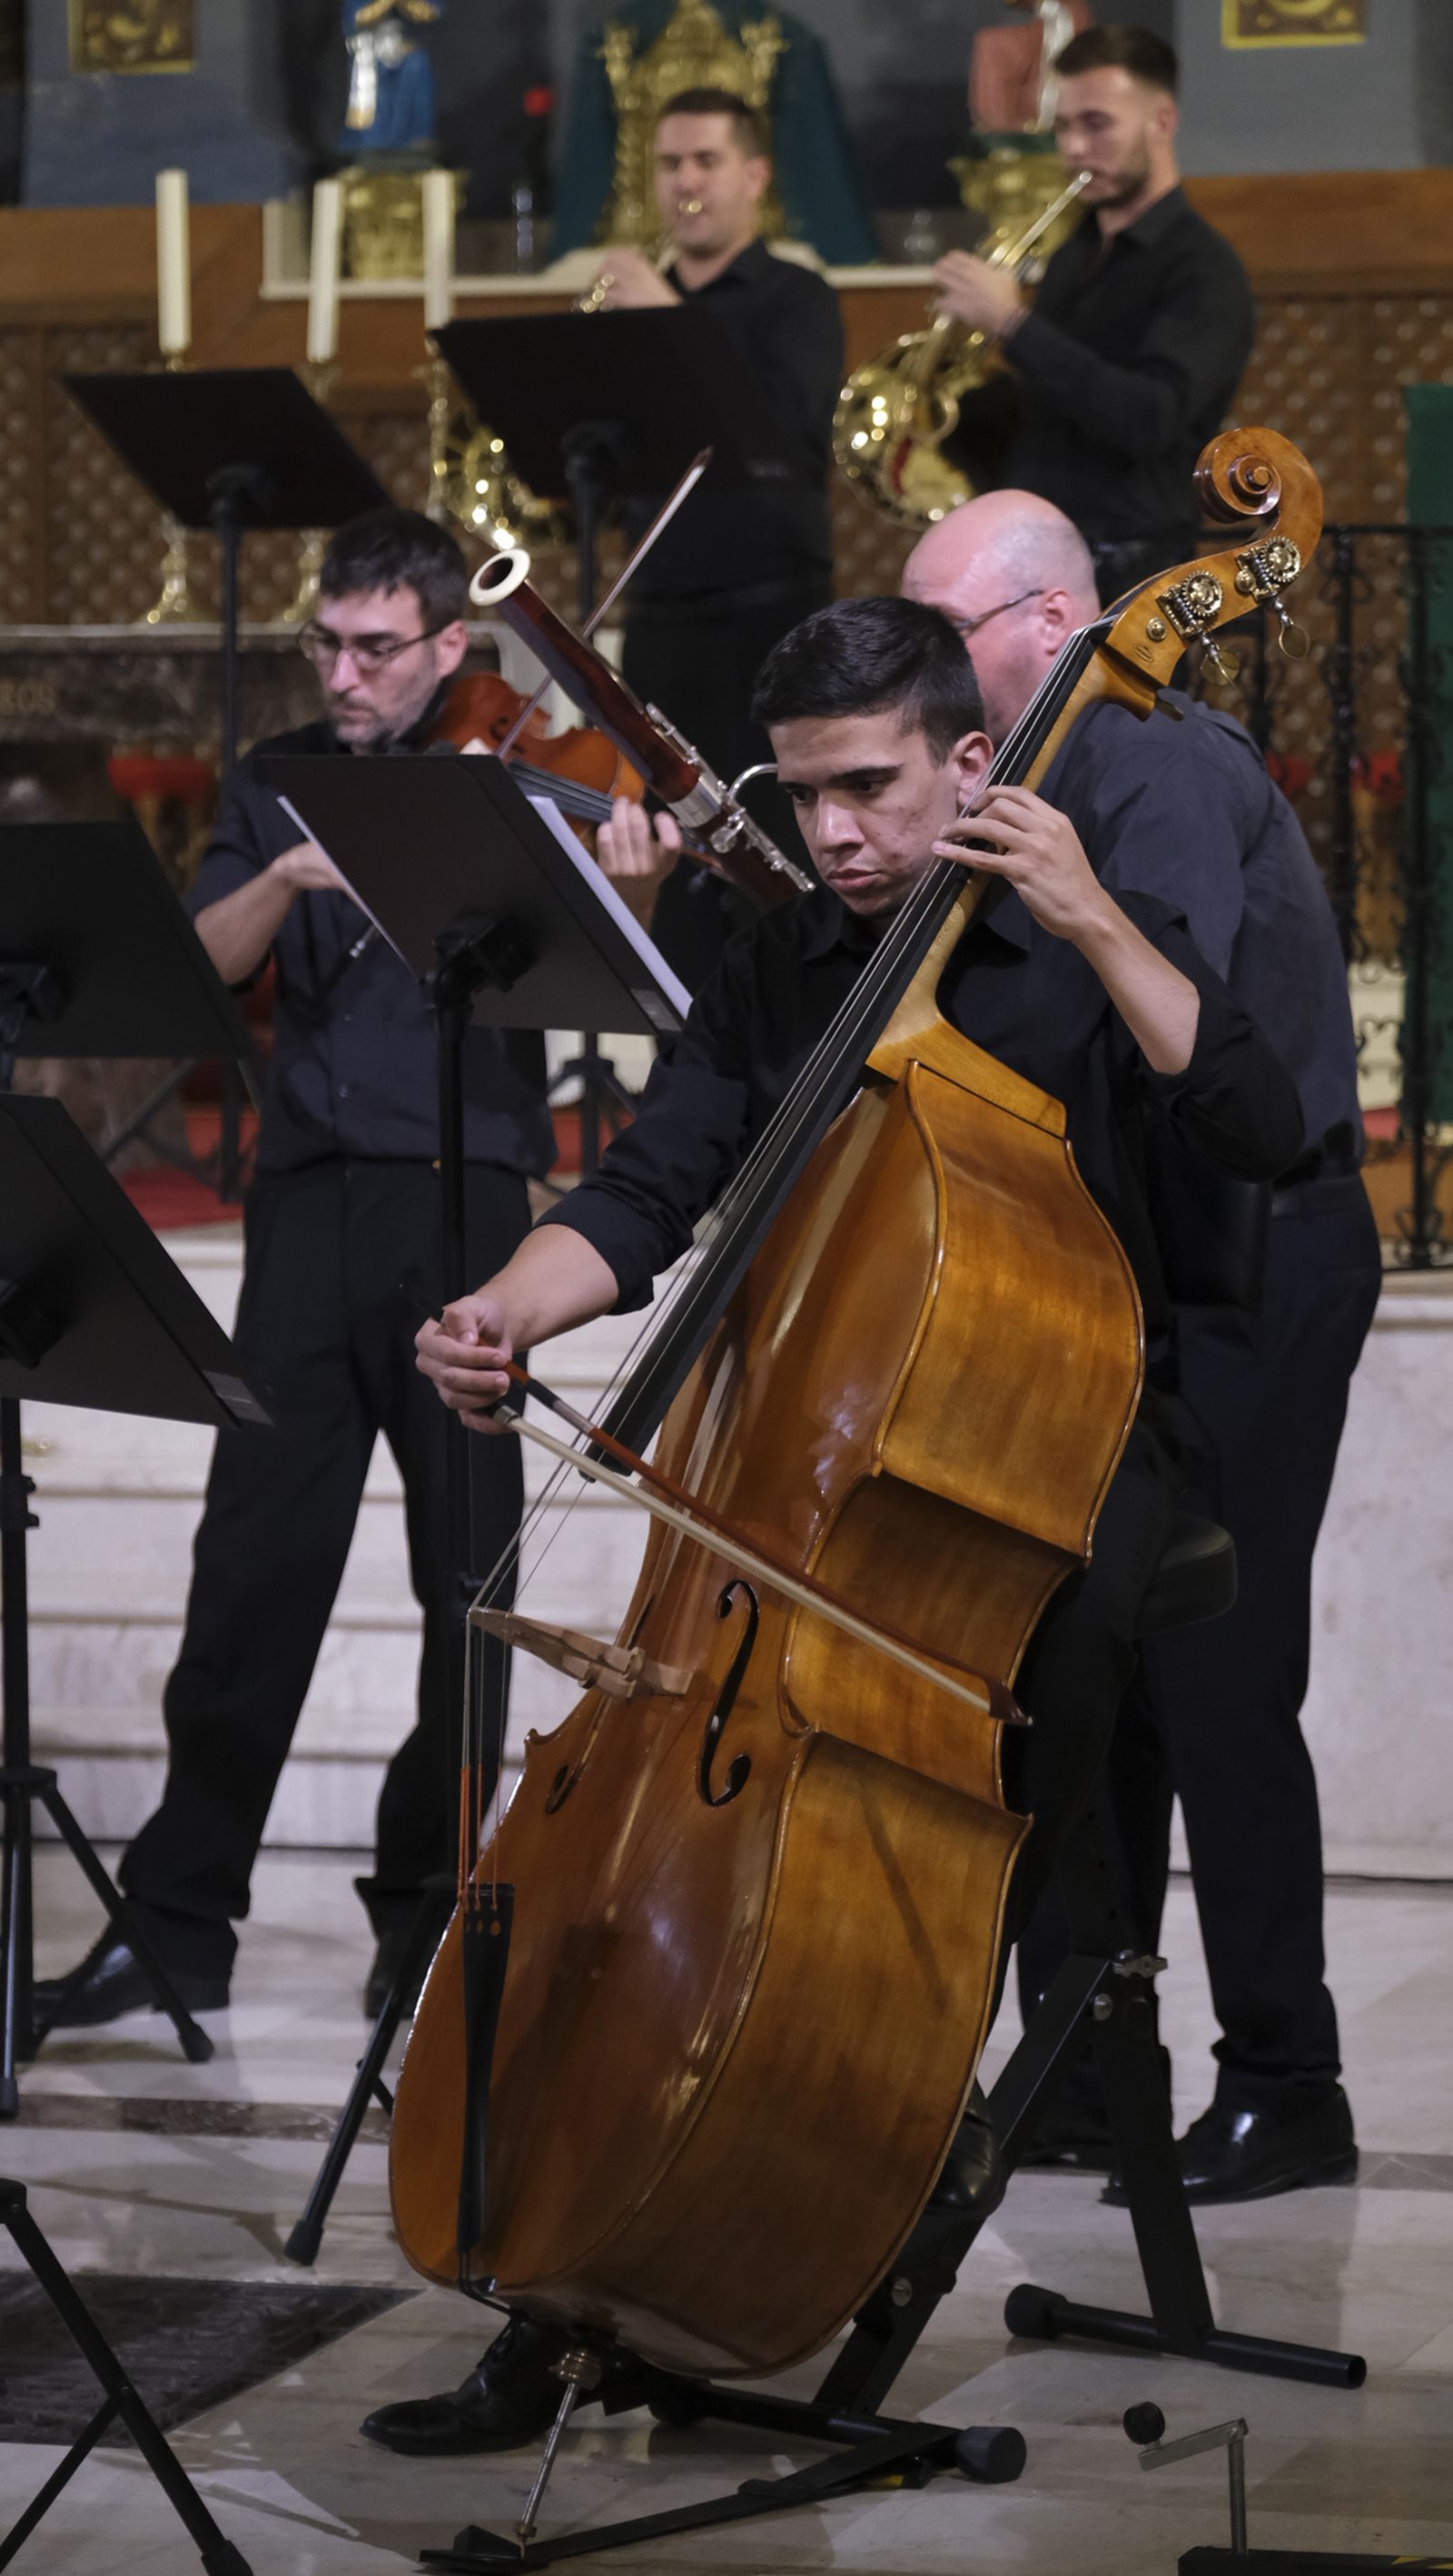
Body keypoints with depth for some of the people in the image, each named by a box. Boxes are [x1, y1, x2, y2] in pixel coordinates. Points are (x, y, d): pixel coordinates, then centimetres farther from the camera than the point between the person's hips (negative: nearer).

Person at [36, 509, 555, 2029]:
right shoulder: (282, 781, 15)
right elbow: (204, 964, 3)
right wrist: (290, 876, -14)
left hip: (461, 1205, -2)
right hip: (310, 1204, 2)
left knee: (470, 1574, 2)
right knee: (253, 1564, 0)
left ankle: (427, 1903, 15)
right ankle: (180, 1916, 6)